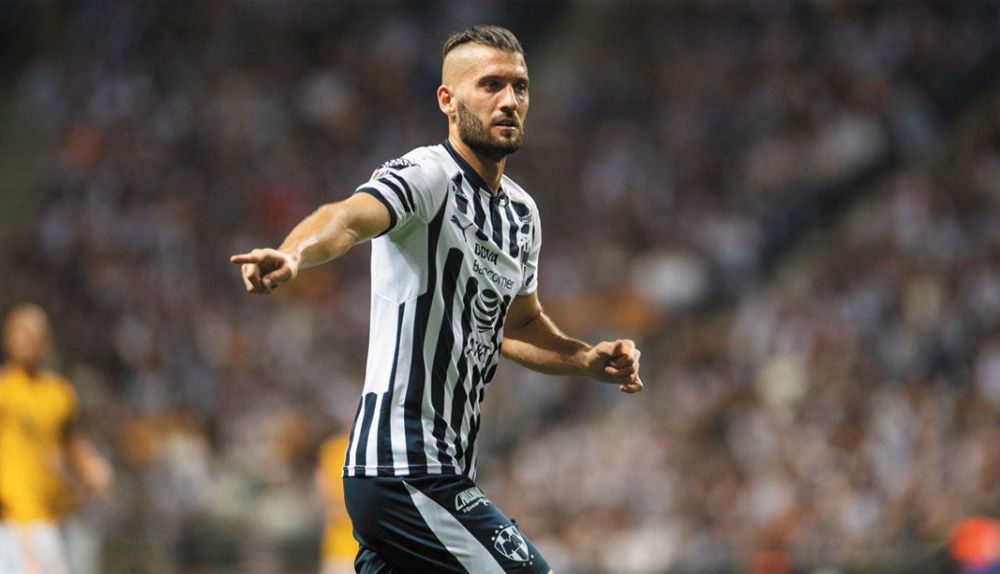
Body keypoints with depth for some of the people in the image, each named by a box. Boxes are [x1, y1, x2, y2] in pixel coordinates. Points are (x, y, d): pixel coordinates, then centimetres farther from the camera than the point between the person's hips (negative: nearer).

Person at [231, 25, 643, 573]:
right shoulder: (426, 177, -12)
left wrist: (589, 360, 13)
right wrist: (293, 254, -54)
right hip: (409, 473, -9)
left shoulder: (521, 213, 16)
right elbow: (349, 218, -33)